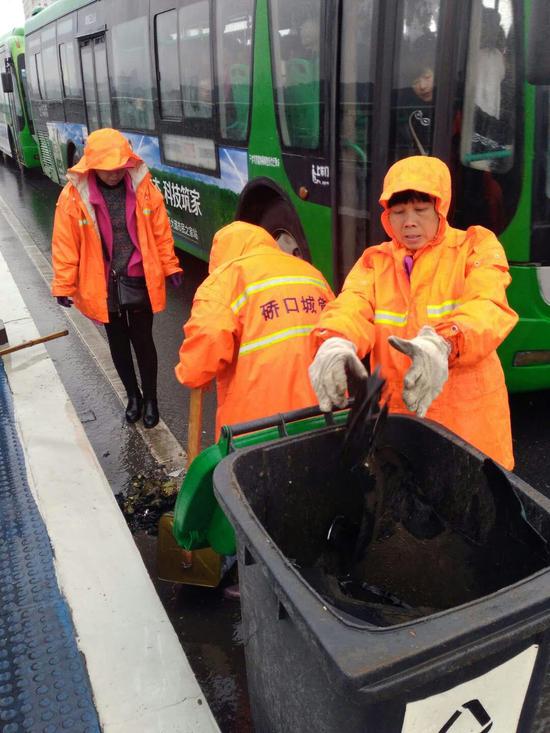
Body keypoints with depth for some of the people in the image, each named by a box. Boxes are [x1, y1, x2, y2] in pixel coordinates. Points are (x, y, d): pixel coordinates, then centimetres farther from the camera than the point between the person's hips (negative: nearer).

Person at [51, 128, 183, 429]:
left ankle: (150, 397, 29)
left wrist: (170, 267, 6)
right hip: (103, 286, 0)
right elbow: (65, 244, -7)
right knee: (118, 344, 15)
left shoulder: (143, 186, -7)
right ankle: (133, 395, 36)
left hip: (139, 281, 0)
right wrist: (63, 286, -4)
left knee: (143, 341, 8)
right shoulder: (74, 195, -12)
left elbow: (161, 232, 2)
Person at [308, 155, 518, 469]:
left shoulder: (476, 246, 0)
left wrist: (440, 344, -40)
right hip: (395, 413, 3)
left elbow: (488, 308, -19)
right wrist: (336, 342, -35)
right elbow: (353, 307, -11)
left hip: (468, 414, -2)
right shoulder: (374, 261, 9)